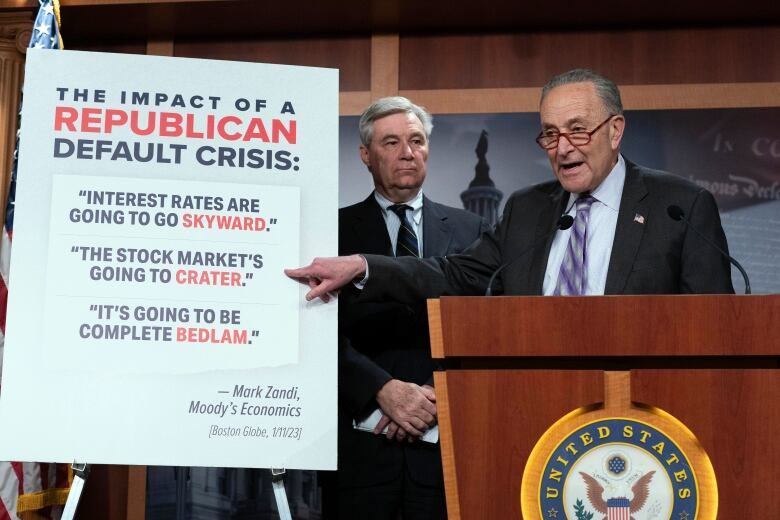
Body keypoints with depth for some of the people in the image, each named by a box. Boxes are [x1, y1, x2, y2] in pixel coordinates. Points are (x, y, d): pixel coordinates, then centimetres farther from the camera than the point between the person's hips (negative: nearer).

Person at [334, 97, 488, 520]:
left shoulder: (470, 230, 11)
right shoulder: (336, 229, 5)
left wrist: (439, 395, -7)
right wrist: (384, 390, -15)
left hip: (447, 436, 2)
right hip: (361, 440, -1)